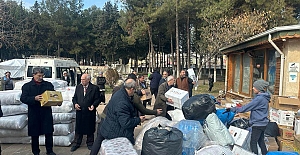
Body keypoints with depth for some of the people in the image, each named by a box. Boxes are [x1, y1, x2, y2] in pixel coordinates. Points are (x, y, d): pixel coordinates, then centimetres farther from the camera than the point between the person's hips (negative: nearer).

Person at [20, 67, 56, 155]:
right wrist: (34, 98, -22)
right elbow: (23, 98, -7)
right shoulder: (27, 86, 3)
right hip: (34, 114, -1)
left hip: (46, 112, 1)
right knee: (34, 135, 9)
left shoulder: (48, 85, 8)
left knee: (49, 133, 4)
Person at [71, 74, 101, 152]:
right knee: (78, 128, 12)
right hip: (79, 112, 3)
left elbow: (97, 99, -6)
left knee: (90, 128, 11)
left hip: (90, 112, -3)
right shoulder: (78, 87, 7)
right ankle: (76, 143, 28)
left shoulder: (95, 88, -6)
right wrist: (75, 103, -8)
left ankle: (90, 143, 28)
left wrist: (93, 105, -21)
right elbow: (74, 97, 11)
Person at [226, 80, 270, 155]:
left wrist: (233, 109, -15)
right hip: (262, 123, 10)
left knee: (253, 142, -2)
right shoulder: (264, 97, 9)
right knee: (261, 141, 19)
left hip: (258, 124, -10)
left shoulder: (259, 98, -22)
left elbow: (246, 107, -21)